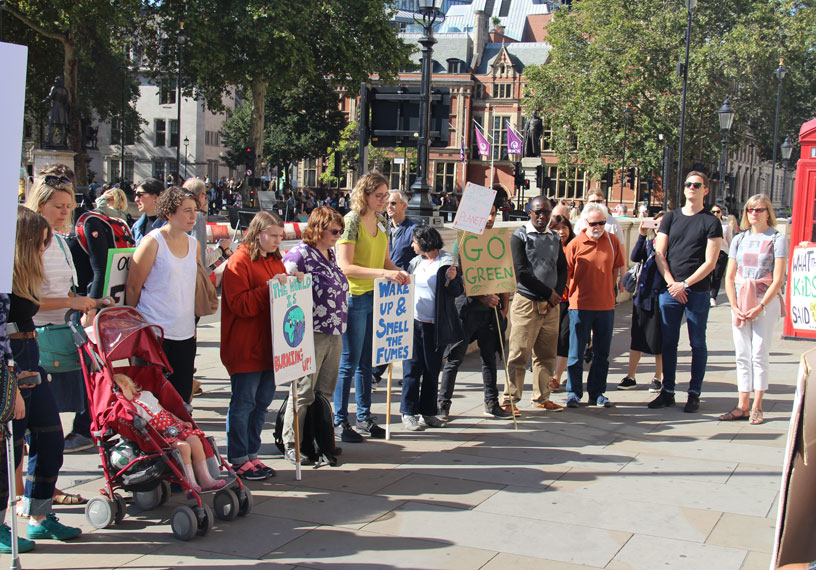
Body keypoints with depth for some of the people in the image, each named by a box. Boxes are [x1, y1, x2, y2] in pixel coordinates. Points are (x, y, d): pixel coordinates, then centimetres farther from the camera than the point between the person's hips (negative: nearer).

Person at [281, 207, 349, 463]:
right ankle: (291, 445, 11)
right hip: (311, 334, -8)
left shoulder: (331, 254, 14)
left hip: (335, 334, 8)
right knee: (304, 392, -1)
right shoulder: (300, 253, -12)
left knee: (326, 392, 14)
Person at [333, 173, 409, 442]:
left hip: (376, 298, 7)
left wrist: (398, 272, -2)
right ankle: (340, 421, 8)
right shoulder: (351, 221, -12)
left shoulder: (381, 222, 11)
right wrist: (384, 273, -26)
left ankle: (364, 417, 22)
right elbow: (345, 266, -21)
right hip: (354, 298, -7)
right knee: (349, 363, -1)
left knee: (367, 362, 13)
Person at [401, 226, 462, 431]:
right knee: (412, 368, 0)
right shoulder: (415, 262, 11)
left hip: (435, 327, -2)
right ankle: (408, 413, 6)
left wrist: (451, 279, -20)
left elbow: (457, 292, -4)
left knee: (432, 370, 7)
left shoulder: (446, 263, -2)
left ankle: (428, 412, 17)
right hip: (413, 323, 2)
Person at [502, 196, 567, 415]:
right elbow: (521, 272, -10)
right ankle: (509, 399, 3)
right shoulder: (519, 236, -3)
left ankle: (542, 397, 21)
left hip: (551, 305, 6)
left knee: (546, 354, 10)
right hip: (527, 302, -5)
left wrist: (557, 294, -4)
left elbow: (562, 269, 13)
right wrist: (548, 292, -9)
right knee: (518, 354, -5)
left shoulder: (555, 238, 14)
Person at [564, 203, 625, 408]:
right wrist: (577, 294, -3)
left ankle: (597, 393, 20)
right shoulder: (575, 244, -6)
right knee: (576, 352, 2)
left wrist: (608, 291, 9)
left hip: (606, 306, 3)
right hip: (580, 305, -3)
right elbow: (566, 274, -1)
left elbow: (617, 269, 15)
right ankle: (574, 392, 13)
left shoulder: (613, 241, 3)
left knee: (602, 353, 10)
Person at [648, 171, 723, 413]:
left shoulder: (711, 222, 0)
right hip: (670, 290, 3)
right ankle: (667, 392, 15)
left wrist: (684, 284, -12)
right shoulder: (671, 218, 11)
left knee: (697, 343, 3)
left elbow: (710, 262, -6)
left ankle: (694, 394, 11)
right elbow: (659, 253, 6)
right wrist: (671, 284, -6)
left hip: (697, 291, -3)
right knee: (668, 342, 6)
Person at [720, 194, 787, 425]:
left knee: (759, 354, -4)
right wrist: (734, 306, -3)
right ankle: (742, 405, 10)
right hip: (740, 302, 4)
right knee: (742, 355, 5)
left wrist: (760, 307, -14)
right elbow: (729, 277, 9)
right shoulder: (739, 239, 11)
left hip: (766, 302, -4)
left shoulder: (777, 239, -2)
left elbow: (778, 279, -7)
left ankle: (757, 407, 3)